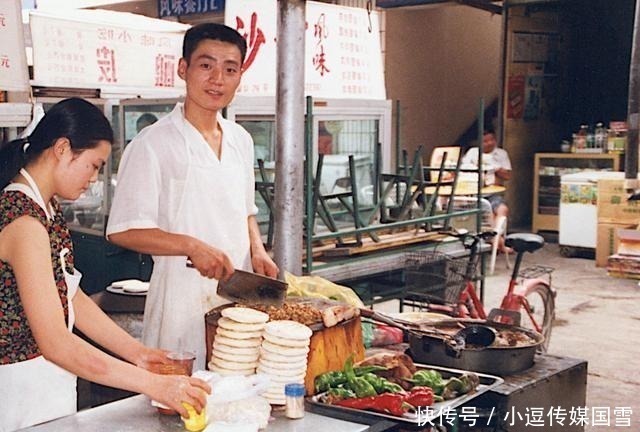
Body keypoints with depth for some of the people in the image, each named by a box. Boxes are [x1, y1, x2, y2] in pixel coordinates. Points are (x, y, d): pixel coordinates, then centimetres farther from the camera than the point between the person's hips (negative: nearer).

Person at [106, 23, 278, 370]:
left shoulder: (240, 140, 10)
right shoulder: (153, 144, -10)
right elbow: (122, 230, -12)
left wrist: (257, 250, 2)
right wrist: (193, 246, -22)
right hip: (184, 299, -6)